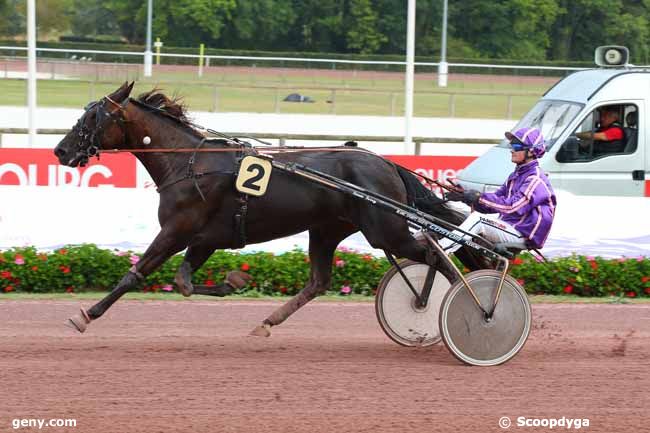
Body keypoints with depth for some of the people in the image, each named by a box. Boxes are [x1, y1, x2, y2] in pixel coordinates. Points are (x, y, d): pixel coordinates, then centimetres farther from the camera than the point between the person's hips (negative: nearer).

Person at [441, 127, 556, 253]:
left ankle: (440, 250, -28)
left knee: (477, 219, -23)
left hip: (521, 235, -9)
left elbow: (513, 206, -25)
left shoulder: (536, 179, -13)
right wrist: (466, 197, 0)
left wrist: (479, 197, -23)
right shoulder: (515, 176, 18)